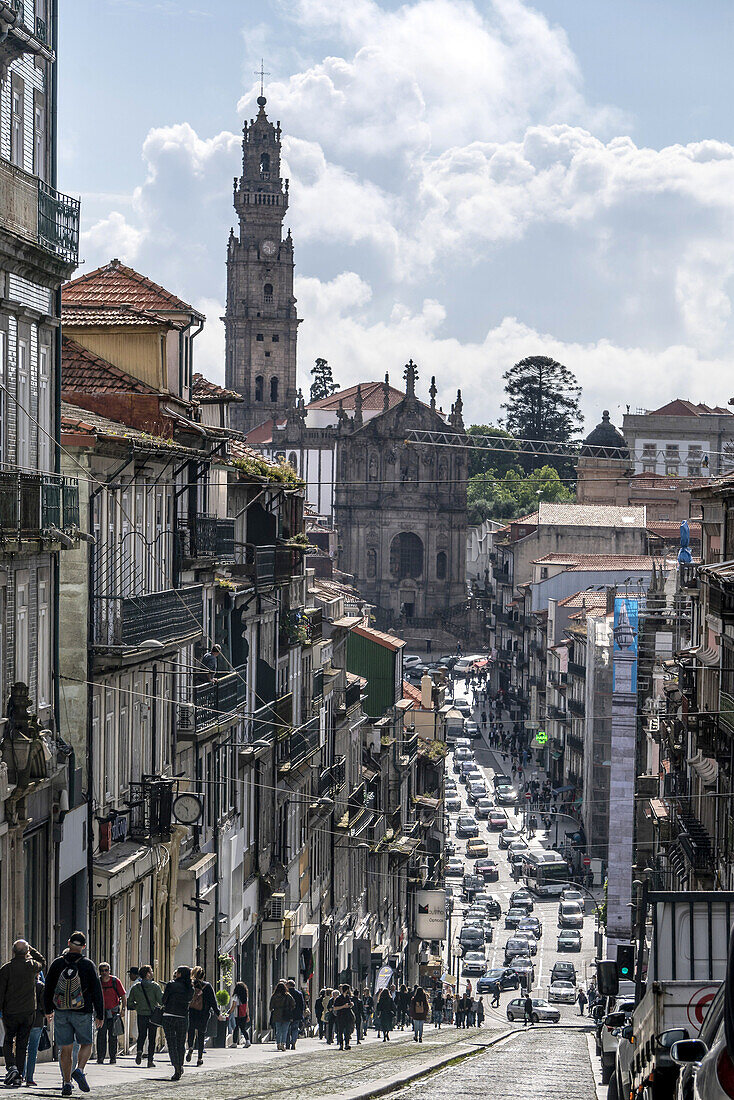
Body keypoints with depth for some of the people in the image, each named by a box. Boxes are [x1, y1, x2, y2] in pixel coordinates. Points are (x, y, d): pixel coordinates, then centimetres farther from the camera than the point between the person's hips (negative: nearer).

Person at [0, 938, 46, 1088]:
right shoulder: (32, 966, -3)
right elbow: (43, 962, 23)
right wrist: (31, 949, 19)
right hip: (28, 1013, 2)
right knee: (22, 1044, 8)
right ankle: (18, 1076, 6)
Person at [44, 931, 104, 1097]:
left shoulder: (57, 963, 0)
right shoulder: (88, 965, -6)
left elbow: (48, 989, 8)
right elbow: (97, 991, -4)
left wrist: (48, 1009, 21)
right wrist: (100, 1015, 3)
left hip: (61, 1013, 2)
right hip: (82, 1013, -2)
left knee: (66, 1049, 7)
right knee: (86, 1044, 14)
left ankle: (66, 1083, 4)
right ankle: (79, 1070, -10)